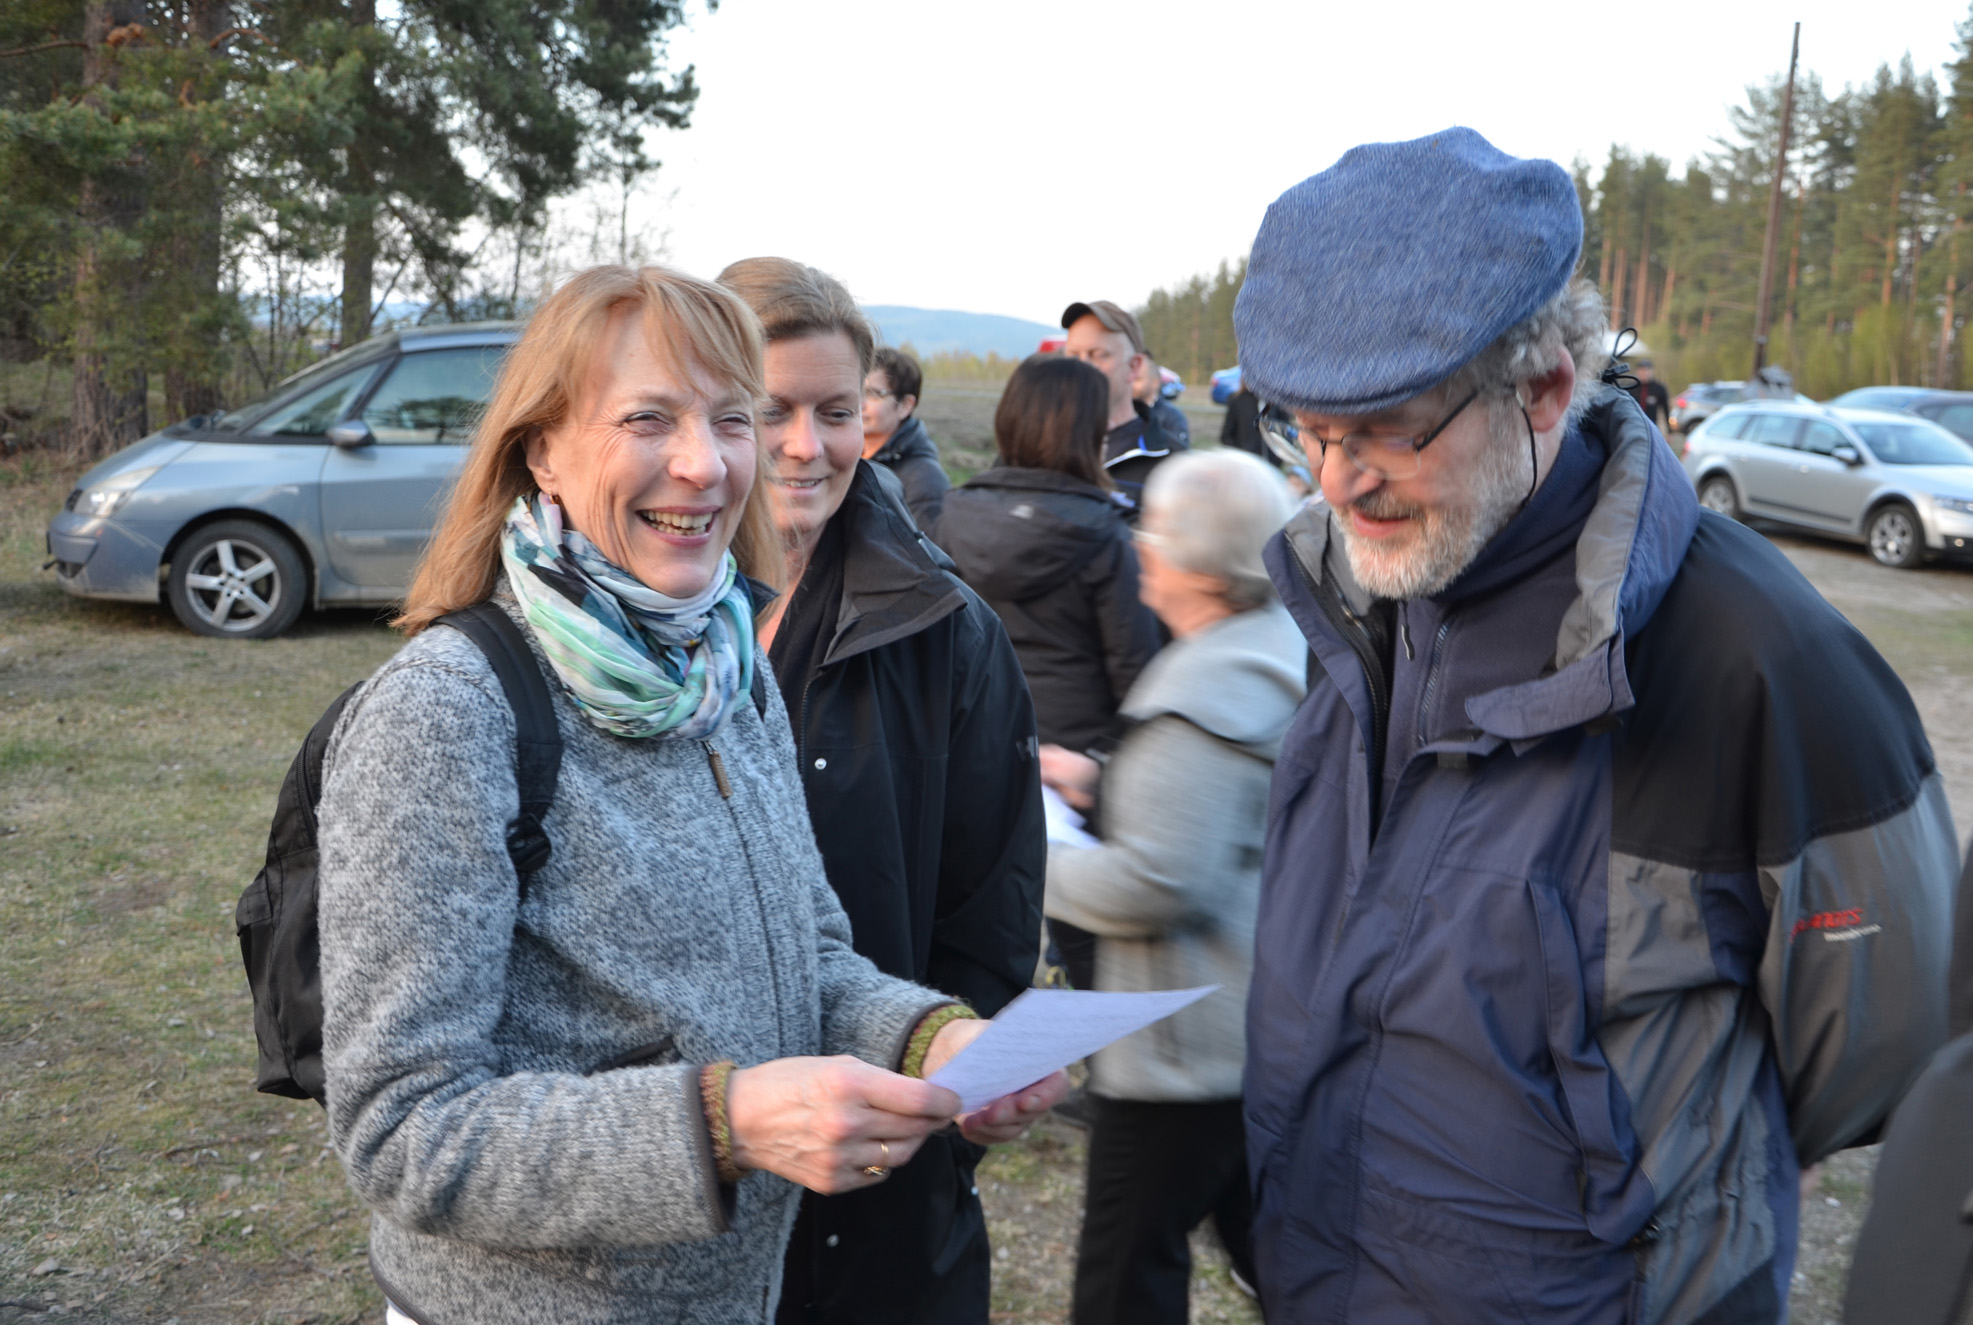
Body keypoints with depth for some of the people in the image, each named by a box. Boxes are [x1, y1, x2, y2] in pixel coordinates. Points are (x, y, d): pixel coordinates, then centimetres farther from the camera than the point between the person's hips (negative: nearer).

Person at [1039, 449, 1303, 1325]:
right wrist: (1102, 778, 13)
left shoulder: (1201, 696, -26)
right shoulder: (1292, 649, 5)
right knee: (1260, 1226, 25)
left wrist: (1035, 866, -14)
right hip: (1270, 1023, 10)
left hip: (1187, 1046, -10)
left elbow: (1158, 883, -29)